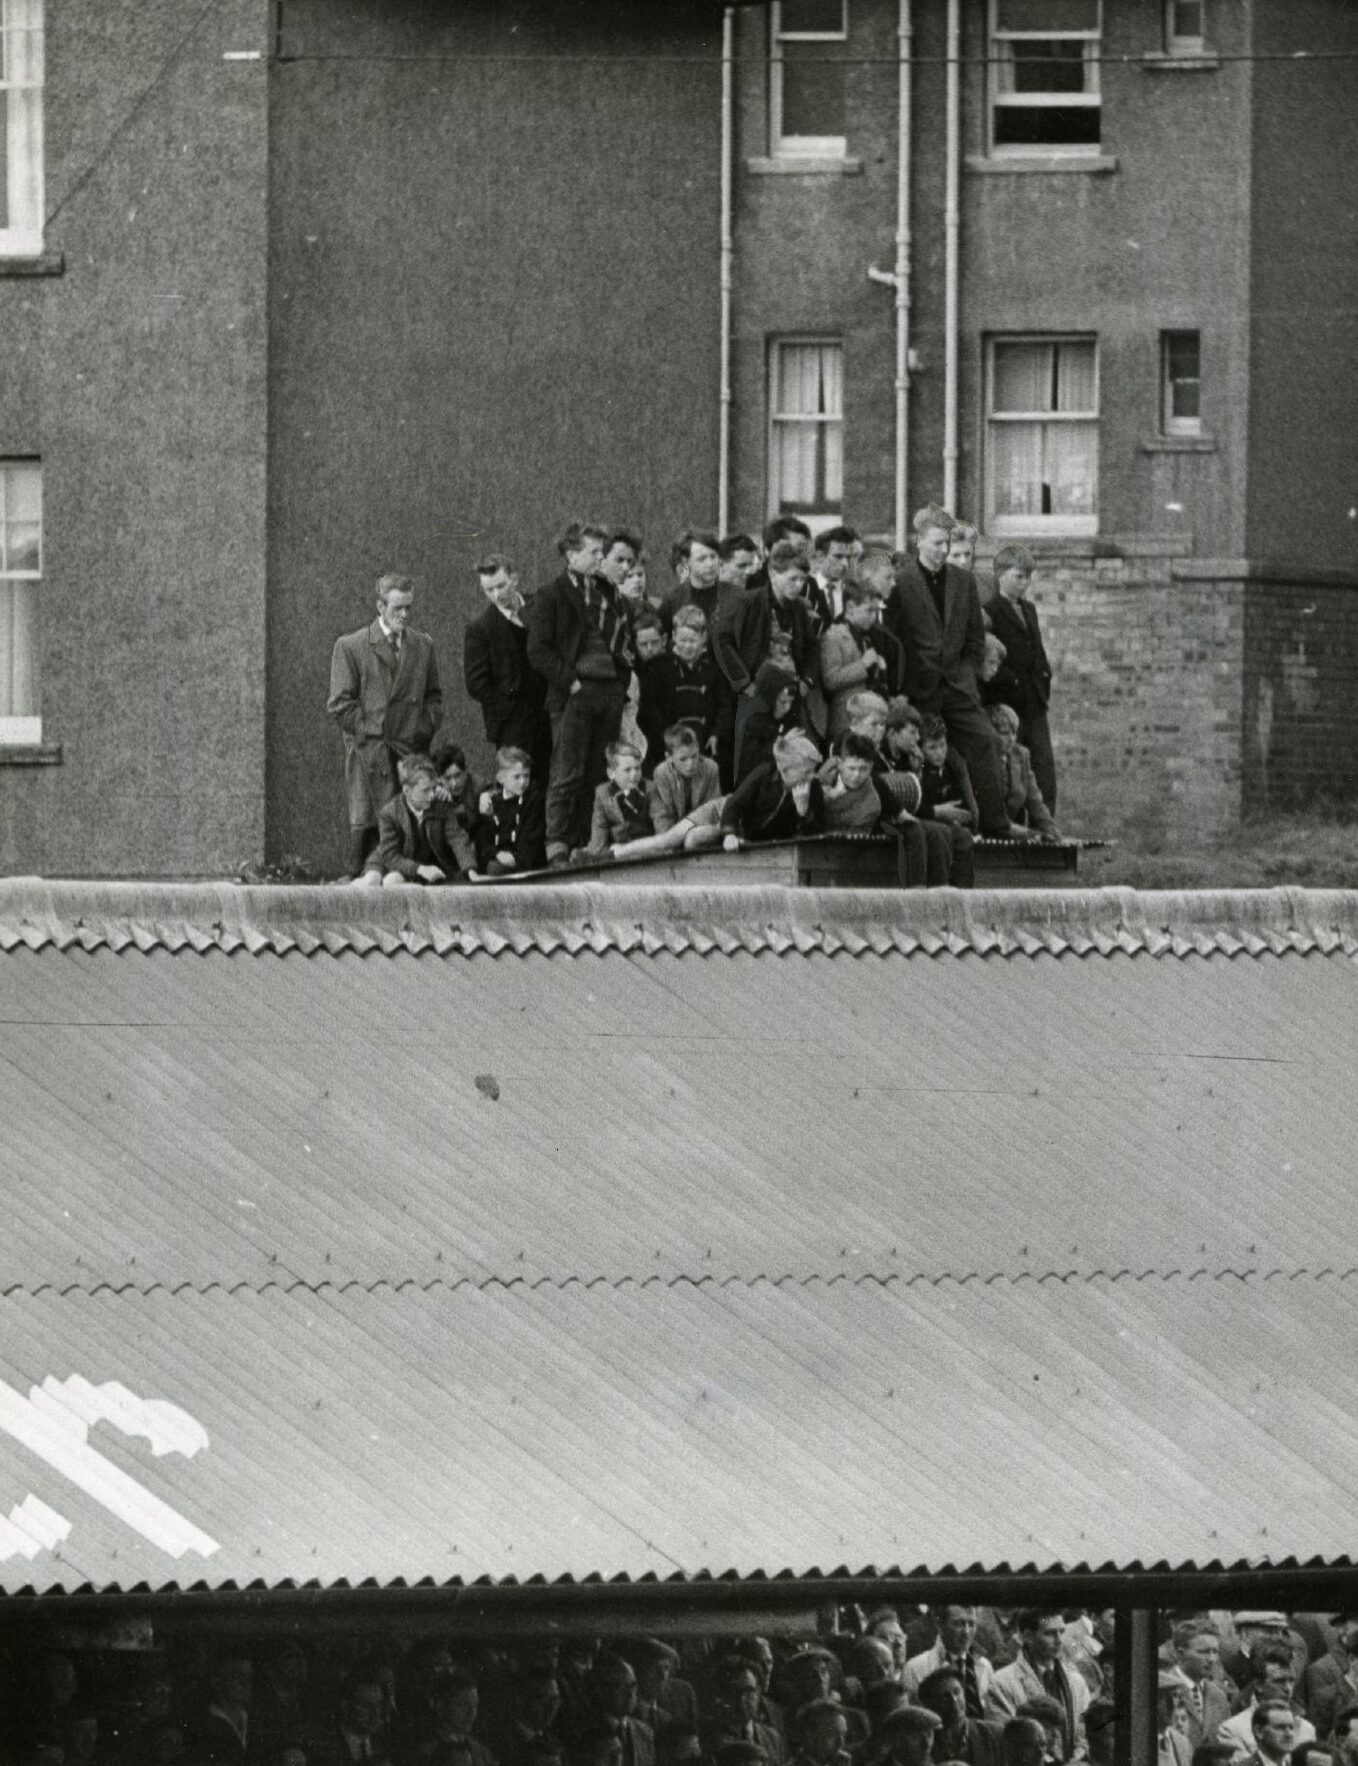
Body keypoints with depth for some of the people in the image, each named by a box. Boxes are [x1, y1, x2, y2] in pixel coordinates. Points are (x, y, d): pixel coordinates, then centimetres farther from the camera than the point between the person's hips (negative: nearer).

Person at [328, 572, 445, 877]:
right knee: (366, 825, -8)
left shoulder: (423, 645, 15)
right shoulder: (350, 647, 2)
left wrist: (424, 732, 3)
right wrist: (371, 735, -8)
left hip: (414, 749, 3)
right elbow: (340, 704, -2)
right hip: (370, 753, -3)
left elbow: (434, 697, 19)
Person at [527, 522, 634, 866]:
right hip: (574, 695, -6)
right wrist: (569, 681, -13)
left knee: (596, 774, 4)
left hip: (610, 692, 6)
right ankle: (557, 847, -10)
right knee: (567, 775, -9)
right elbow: (538, 651, -8)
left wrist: (624, 679, 13)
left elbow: (622, 640, 25)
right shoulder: (550, 596, -3)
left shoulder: (607, 592, 16)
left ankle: (583, 844, 7)